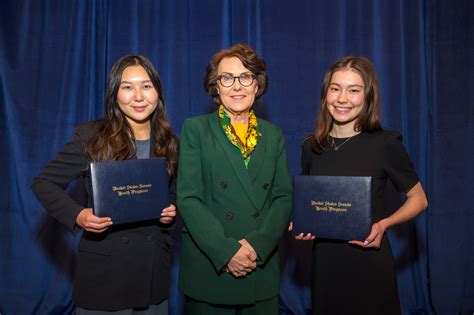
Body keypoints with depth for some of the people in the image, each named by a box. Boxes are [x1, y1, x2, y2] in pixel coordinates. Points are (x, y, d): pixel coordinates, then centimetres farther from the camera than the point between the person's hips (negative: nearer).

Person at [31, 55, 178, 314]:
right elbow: (43, 183, -3)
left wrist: (172, 211, -5)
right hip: (103, 271, -3)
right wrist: (77, 215, -19)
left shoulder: (168, 142, 5)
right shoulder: (90, 136, -7)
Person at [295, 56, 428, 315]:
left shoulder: (385, 144, -10)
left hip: (369, 261, -3)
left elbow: (418, 199, -1)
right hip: (324, 261, 3)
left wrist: (383, 224, -17)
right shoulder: (312, 147, 1)